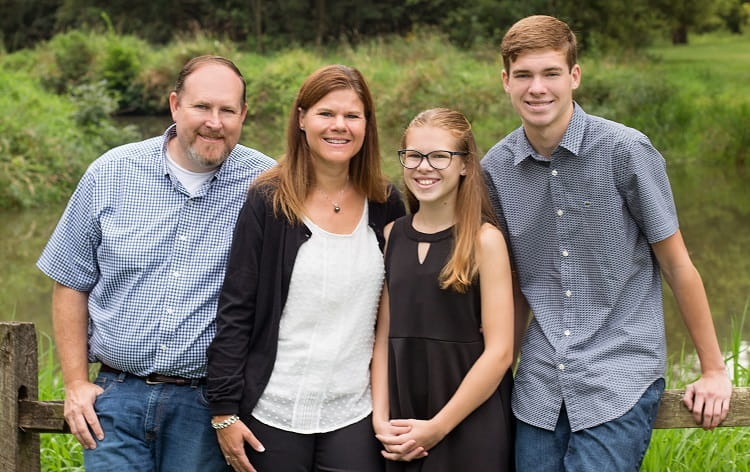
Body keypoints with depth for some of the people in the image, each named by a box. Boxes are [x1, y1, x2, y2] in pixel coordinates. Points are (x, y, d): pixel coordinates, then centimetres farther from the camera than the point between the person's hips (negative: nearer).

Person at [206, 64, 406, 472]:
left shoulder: (385, 205, 4)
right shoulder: (267, 201, -5)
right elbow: (234, 311, -5)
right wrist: (224, 411, -8)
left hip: (356, 415, 2)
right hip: (274, 413, -2)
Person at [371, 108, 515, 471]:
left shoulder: (485, 240, -7)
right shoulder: (392, 236, 5)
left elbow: (499, 351, -10)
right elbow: (384, 336, 6)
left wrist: (438, 427, -11)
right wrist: (381, 418, -4)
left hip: (469, 425, -3)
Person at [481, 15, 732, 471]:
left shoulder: (626, 150, -10)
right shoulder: (496, 168, 2)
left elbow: (677, 265, -3)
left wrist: (714, 371, 2)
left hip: (621, 377, -4)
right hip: (540, 384, 4)